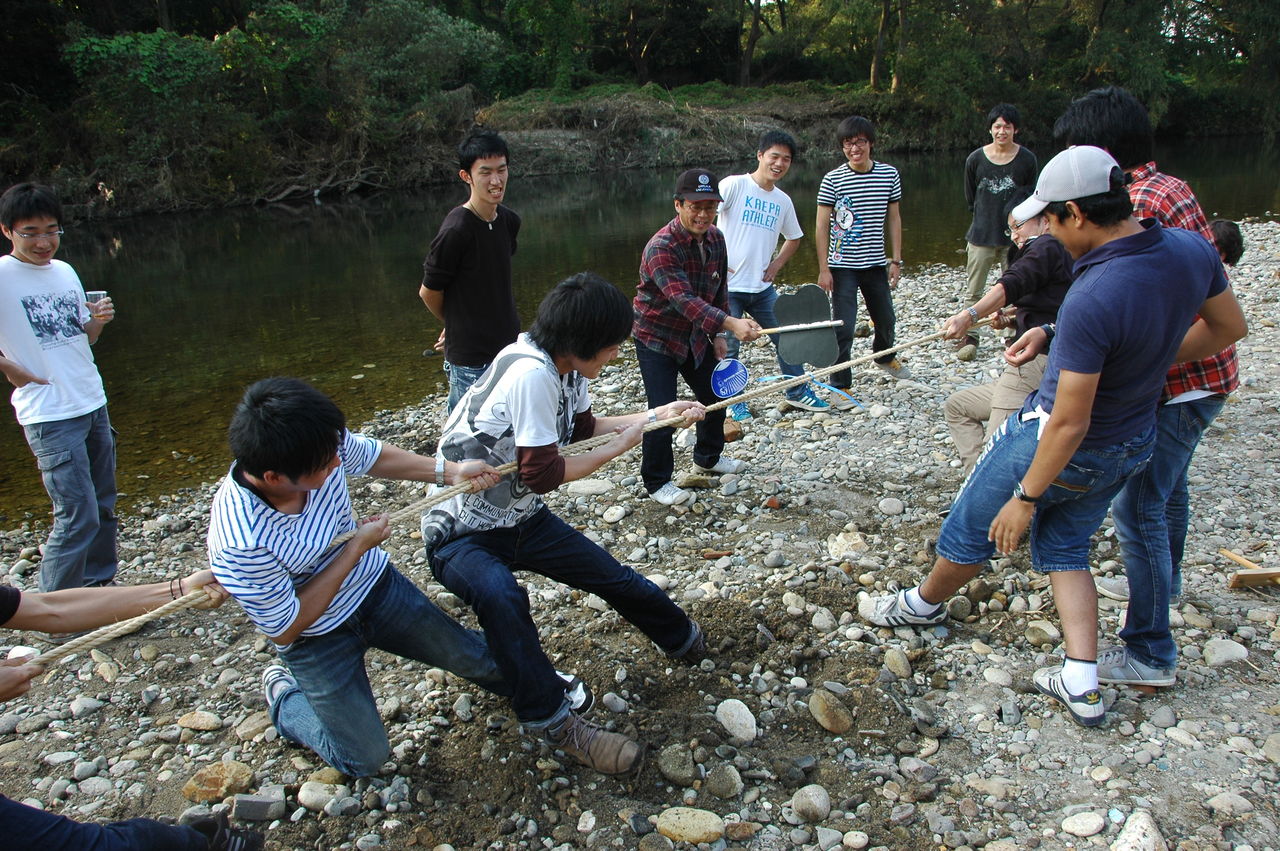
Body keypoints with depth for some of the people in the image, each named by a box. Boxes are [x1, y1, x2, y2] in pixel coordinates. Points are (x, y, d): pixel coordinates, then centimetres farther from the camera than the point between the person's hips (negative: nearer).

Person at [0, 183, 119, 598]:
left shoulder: (65, 271, 9)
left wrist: (98, 322, -2)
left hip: (93, 404, 7)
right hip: (49, 416, -7)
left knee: (103, 507, 14)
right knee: (78, 517, -8)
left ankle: (100, 585, 30)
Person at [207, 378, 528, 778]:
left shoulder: (325, 444, -24)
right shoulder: (239, 545, -38)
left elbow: (373, 456, 1)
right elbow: (285, 629, -24)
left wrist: (448, 471, -9)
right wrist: (356, 547, -24)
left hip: (375, 584, 4)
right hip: (317, 638, -4)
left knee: (471, 658, 13)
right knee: (366, 759, 7)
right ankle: (284, 697, 31)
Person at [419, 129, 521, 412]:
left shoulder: (509, 221, 2)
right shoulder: (456, 230, -20)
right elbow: (429, 292, -10)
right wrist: (454, 325, 9)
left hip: (509, 347, 7)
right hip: (471, 359, -7)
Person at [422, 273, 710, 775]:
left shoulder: (565, 366, -5)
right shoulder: (531, 374, -32)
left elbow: (582, 425, 14)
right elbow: (541, 474, -29)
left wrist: (660, 414, 12)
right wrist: (618, 448, -15)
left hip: (521, 518, 8)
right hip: (461, 536, -8)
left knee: (616, 578, 9)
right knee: (502, 598, -38)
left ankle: (684, 641, 34)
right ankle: (552, 723, -23)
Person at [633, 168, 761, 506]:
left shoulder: (716, 238, -4)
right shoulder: (661, 247, -28)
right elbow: (684, 300, -40)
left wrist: (719, 335, 5)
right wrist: (730, 323, -51)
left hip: (695, 336, 8)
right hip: (657, 337, -7)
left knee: (715, 395, 17)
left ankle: (708, 457, 42)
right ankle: (657, 482, 8)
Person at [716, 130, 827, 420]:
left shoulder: (783, 201, 11)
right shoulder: (735, 184, -8)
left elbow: (794, 238, 27)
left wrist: (777, 264, 12)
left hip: (762, 287, 6)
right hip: (728, 287, -5)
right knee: (728, 347, 1)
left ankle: (799, 392, 26)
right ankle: (735, 402, 20)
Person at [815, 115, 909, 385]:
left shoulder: (889, 175, 1)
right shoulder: (833, 179, -9)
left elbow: (894, 219, 8)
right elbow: (822, 225, -7)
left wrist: (896, 261, 4)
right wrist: (823, 269, -11)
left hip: (876, 263, 4)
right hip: (843, 266, -4)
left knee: (886, 319, 20)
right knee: (843, 327, -6)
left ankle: (884, 356, 50)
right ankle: (840, 386, 6)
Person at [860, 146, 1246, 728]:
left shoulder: (1092, 300, -35)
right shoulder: (1192, 250, -11)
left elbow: (1070, 424, -29)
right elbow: (1228, 327, 7)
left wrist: (1025, 498, -19)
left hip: (1060, 445, -8)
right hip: (1134, 445, 8)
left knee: (972, 530, 16)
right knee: (1064, 547, 23)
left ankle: (925, 603, 42)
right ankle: (1082, 685, 19)